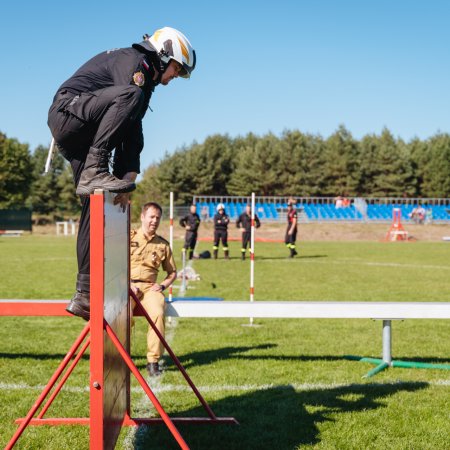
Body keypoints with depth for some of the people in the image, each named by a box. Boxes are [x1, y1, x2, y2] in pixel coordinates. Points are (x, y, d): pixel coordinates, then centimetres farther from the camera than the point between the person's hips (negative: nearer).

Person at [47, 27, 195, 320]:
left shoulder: (146, 79, 22)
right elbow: (132, 129, -18)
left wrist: (126, 180, 1)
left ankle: (85, 293, 3)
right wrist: (126, 177, -20)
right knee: (130, 96, -30)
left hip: (82, 135, 10)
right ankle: (95, 170, -33)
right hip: (68, 112, -10)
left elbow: (133, 132, 13)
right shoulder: (133, 61, -9)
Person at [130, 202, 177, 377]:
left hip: (149, 287, 2)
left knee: (158, 313, -31)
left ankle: (153, 360, -20)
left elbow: (172, 272, 23)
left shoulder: (163, 244, 16)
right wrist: (128, 284, -7)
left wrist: (162, 285, 4)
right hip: (127, 285, -2)